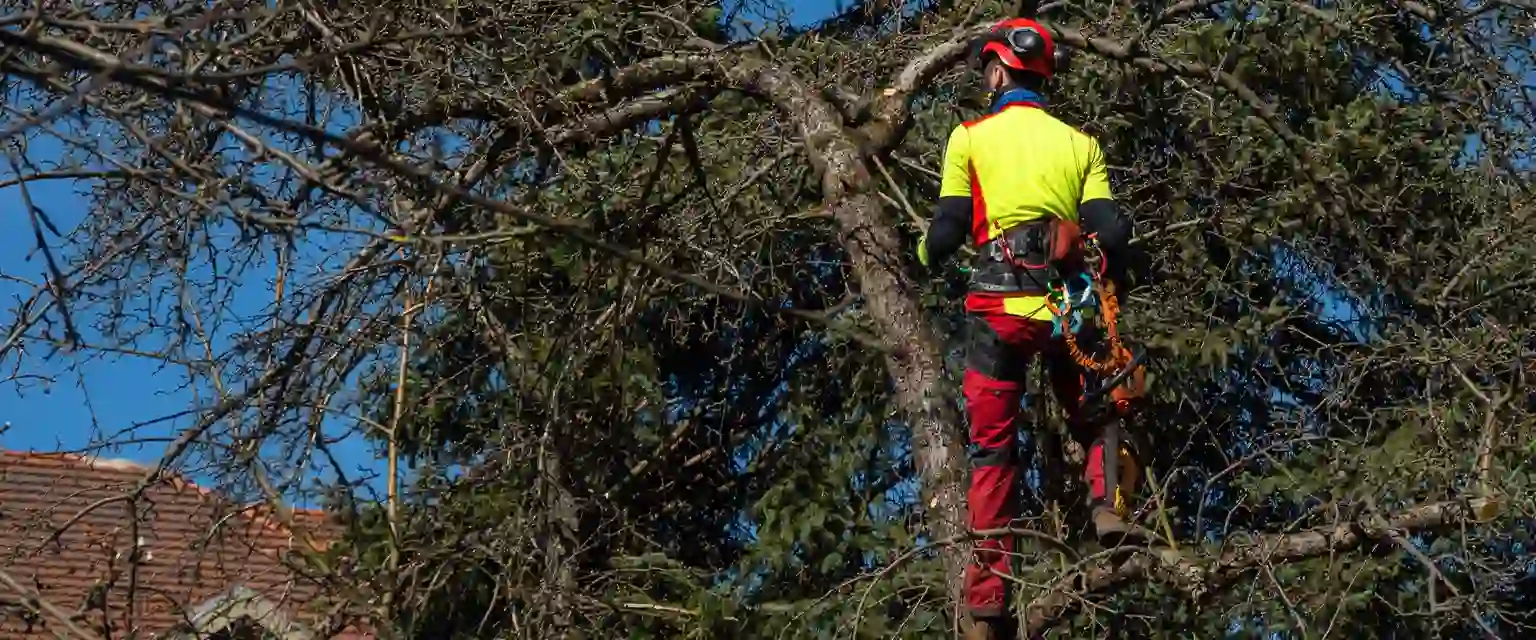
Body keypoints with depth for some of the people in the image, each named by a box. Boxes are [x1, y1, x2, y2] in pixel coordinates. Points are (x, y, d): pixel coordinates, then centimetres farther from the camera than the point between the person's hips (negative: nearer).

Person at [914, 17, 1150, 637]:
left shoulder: (970, 137, 4)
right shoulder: (1081, 143, 11)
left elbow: (949, 230, 0)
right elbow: (1109, 234, 3)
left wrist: (926, 252, 23)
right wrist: (1107, 286, 22)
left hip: (999, 305, -2)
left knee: (991, 448, 3)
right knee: (1095, 419, 21)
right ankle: (1107, 504, -8)